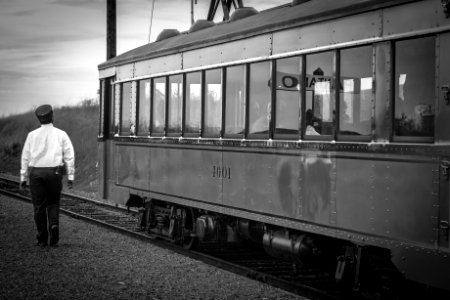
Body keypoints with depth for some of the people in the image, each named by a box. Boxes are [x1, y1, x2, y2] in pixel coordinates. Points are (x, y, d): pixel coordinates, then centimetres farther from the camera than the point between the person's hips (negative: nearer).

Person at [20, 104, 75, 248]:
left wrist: (23, 178, 9)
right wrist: (70, 177, 0)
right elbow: (69, 156, -2)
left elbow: (25, 157, 5)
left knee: (39, 206, 6)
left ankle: (42, 240, 7)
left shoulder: (32, 135, 5)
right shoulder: (61, 134, 2)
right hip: (54, 172, 0)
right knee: (53, 203, 17)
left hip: (36, 173, 0)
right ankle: (54, 225, -9)